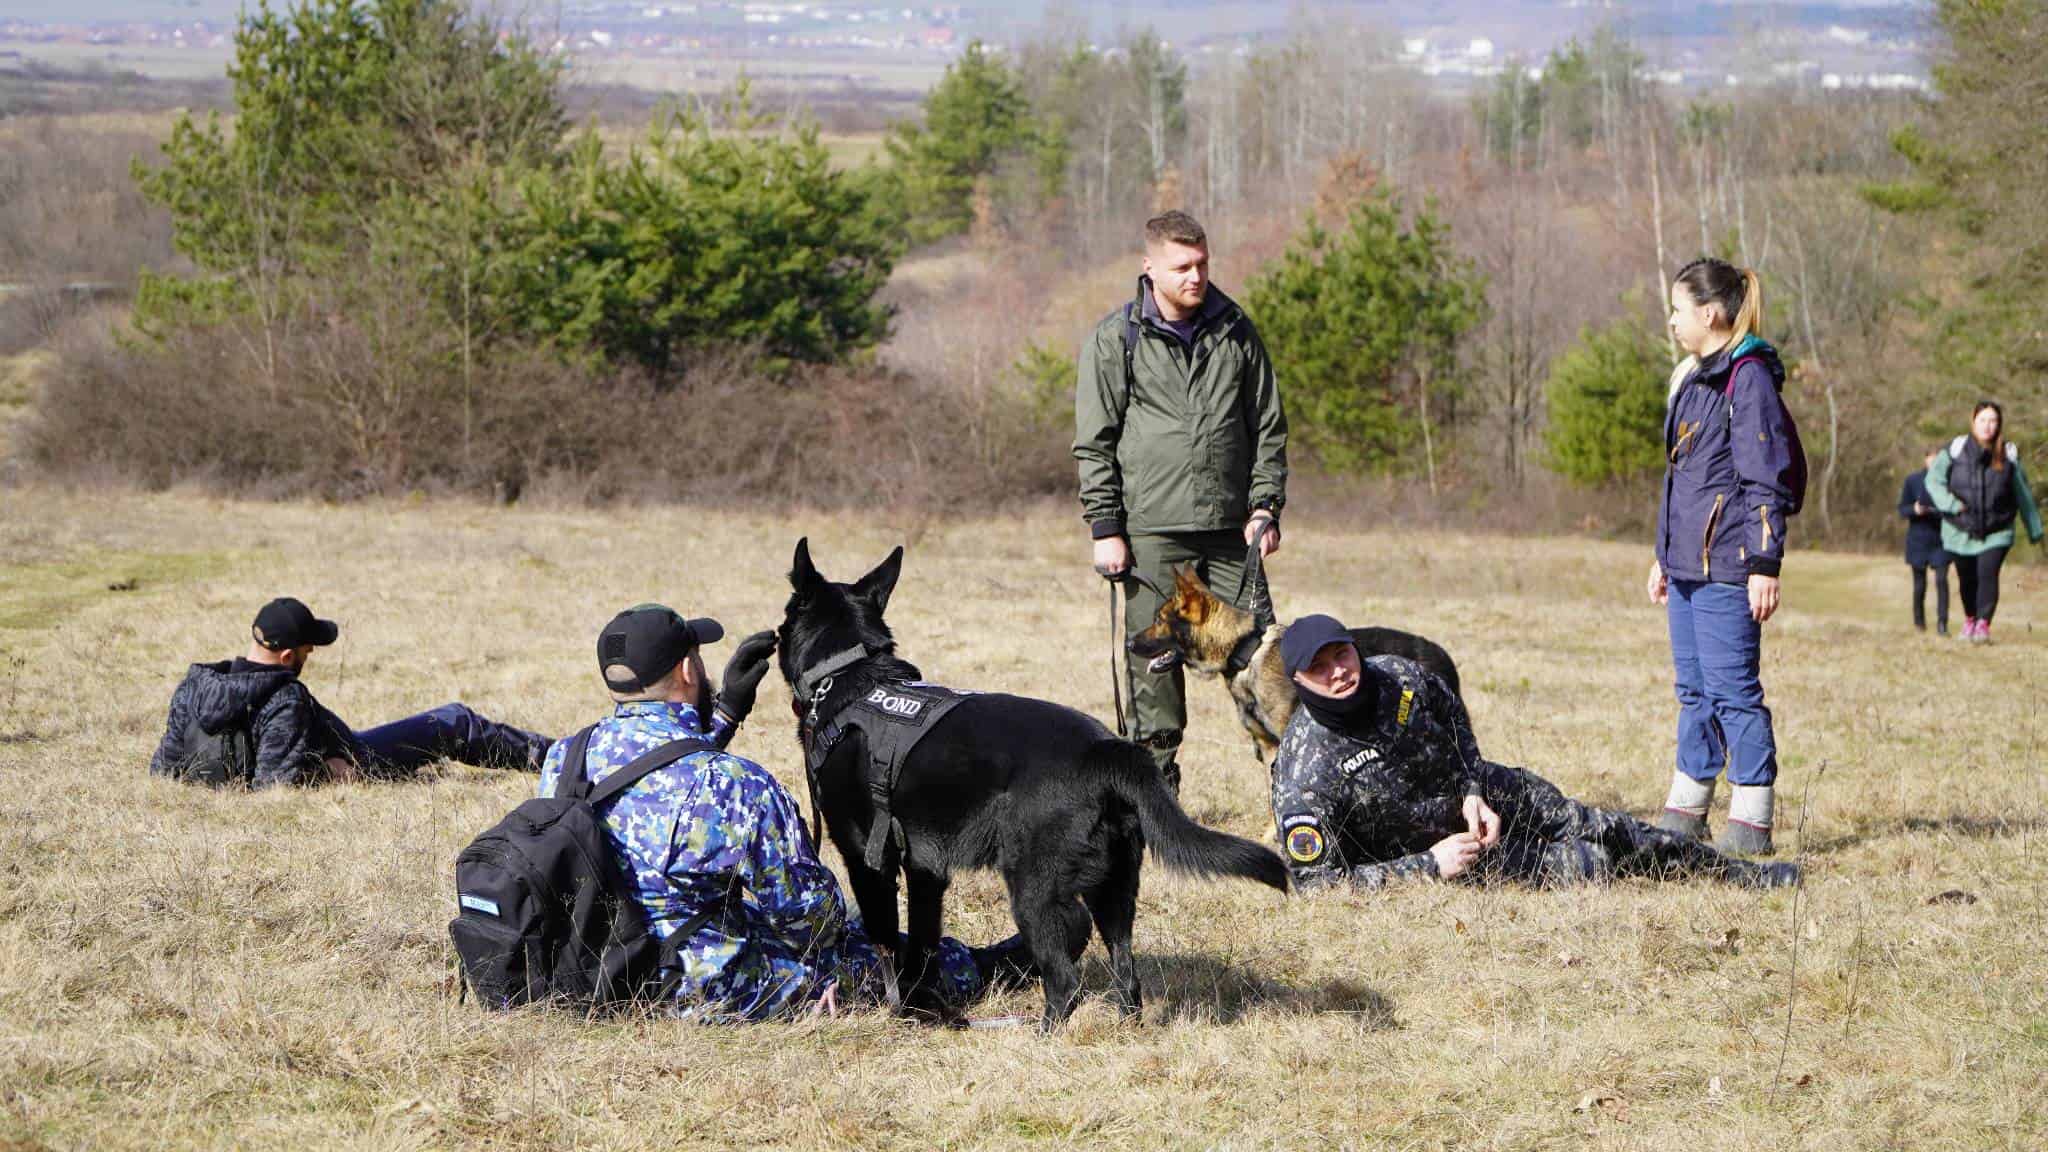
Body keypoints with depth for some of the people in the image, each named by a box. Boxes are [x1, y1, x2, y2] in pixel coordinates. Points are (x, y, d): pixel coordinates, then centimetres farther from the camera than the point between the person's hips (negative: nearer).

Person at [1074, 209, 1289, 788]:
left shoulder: (1236, 332, 9)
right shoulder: (1116, 339, 1)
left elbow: (1268, 427, 13)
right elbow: (1095, 442, 1)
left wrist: (1265, 507, 3)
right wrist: (1106, 528, -5)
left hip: (1230, 528, 2)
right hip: (1152, 530, -2)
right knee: (1154, 660, 1)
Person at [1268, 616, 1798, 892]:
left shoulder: (1399, 677, -16)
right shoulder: (1303, 776, -32)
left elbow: (1455, 722, 8)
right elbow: (1316, 881, -30)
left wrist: (1473, 791, -8)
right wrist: (1430, 866, -31)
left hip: (1479, 795, 5)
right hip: (1425, 847, -5)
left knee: (1604, 832, 8)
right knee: (1586, 865, -11)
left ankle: (1741, 874, 27)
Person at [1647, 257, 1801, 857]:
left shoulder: (1748, 377, -12)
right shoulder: (1694, 377, 18)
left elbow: (1766, 478, -15)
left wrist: (1764, 565, -19)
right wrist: (1664, 556, 26)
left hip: (1726, 566, -10)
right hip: (1688, 561, 10)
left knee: (1732, 691, -7)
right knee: (1695, 690, 14)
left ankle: (1751, 824, -3)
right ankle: (1686, 813, 20)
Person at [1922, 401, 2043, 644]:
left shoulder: (2008, 455, -2)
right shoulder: (1956, 450, -6)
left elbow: (2023, 495, 7)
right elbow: (1933, 479, -2)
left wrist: (2034, 530, 12)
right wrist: (1951, 504, -18)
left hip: (1996, 533, -1)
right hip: (1961, 531, 1)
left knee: (1988, 575, -18)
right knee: (1967, 579, 12)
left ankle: (1983, 624, -15)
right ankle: (1970, 618, 37)